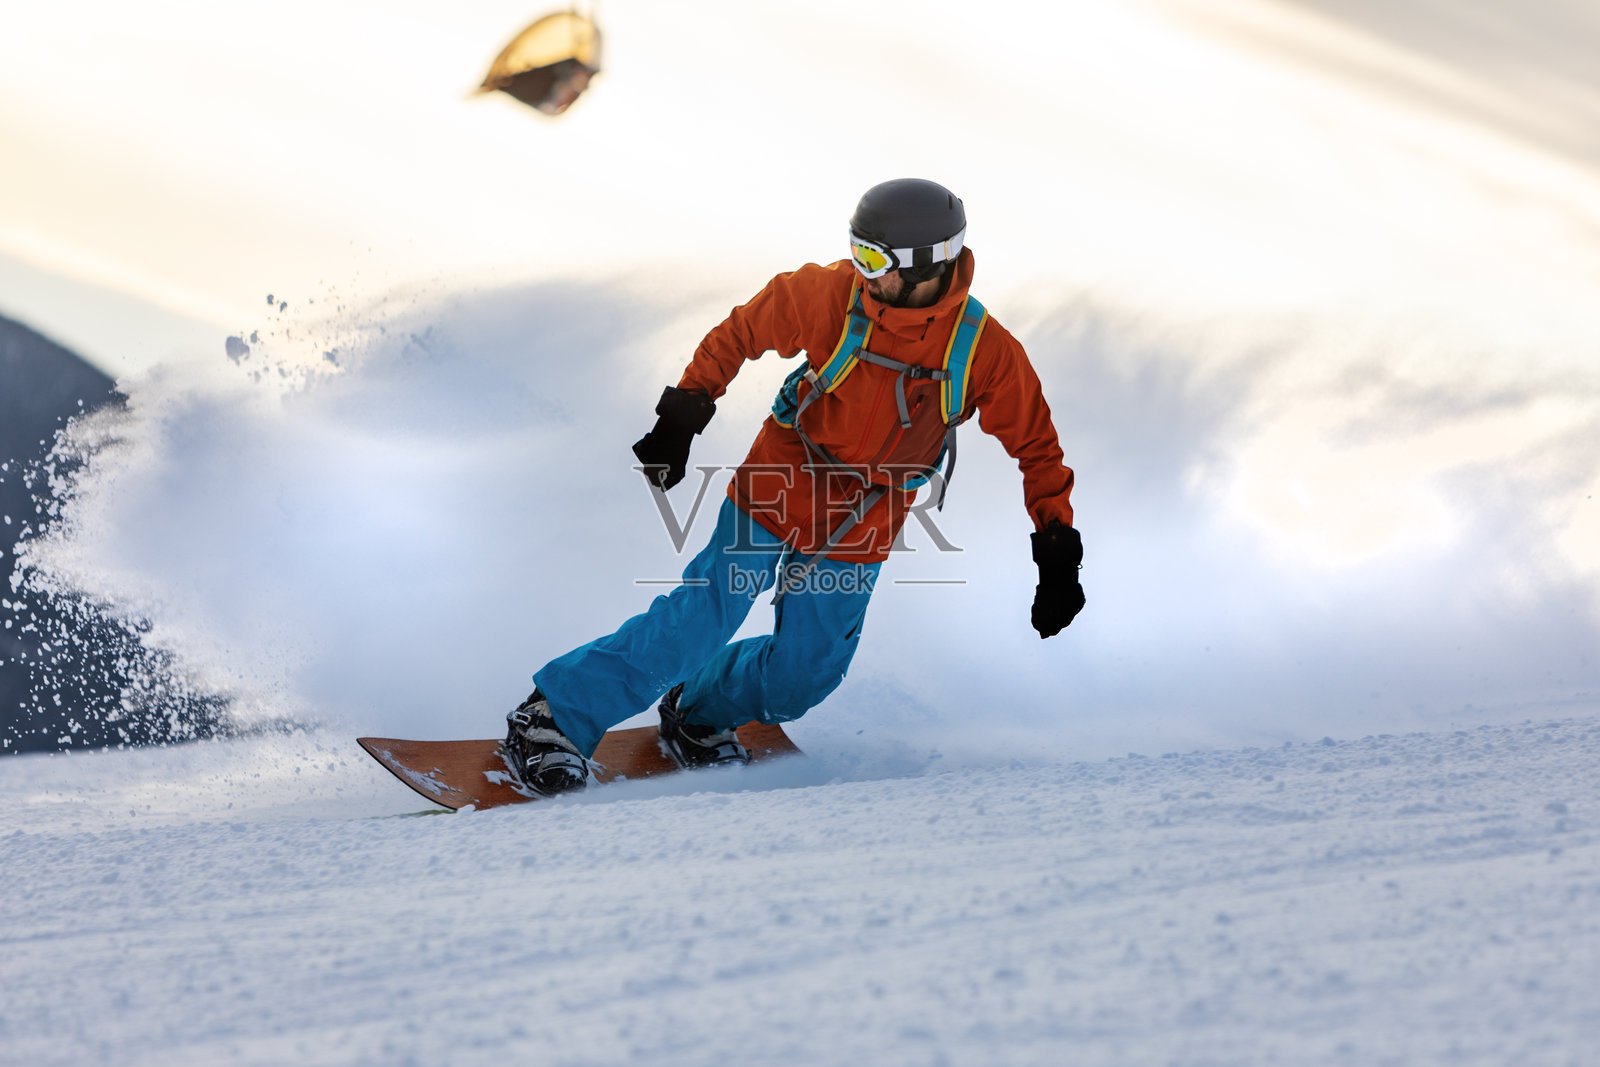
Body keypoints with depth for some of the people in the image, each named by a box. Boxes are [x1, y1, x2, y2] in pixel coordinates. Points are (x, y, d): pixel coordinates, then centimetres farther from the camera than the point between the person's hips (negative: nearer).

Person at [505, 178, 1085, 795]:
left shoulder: (985, 354, -17)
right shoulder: (833, 296, -19)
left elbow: (1036, 447, -4)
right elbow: (744, 330, -2)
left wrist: (1057, 549, -9)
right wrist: (684, 413, -4)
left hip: (861, 532, 2)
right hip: (778, 489, -2)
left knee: (804, 675, 4)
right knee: (697, 626, -10)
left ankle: (701, 717, 34)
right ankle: (551, 719, 2)